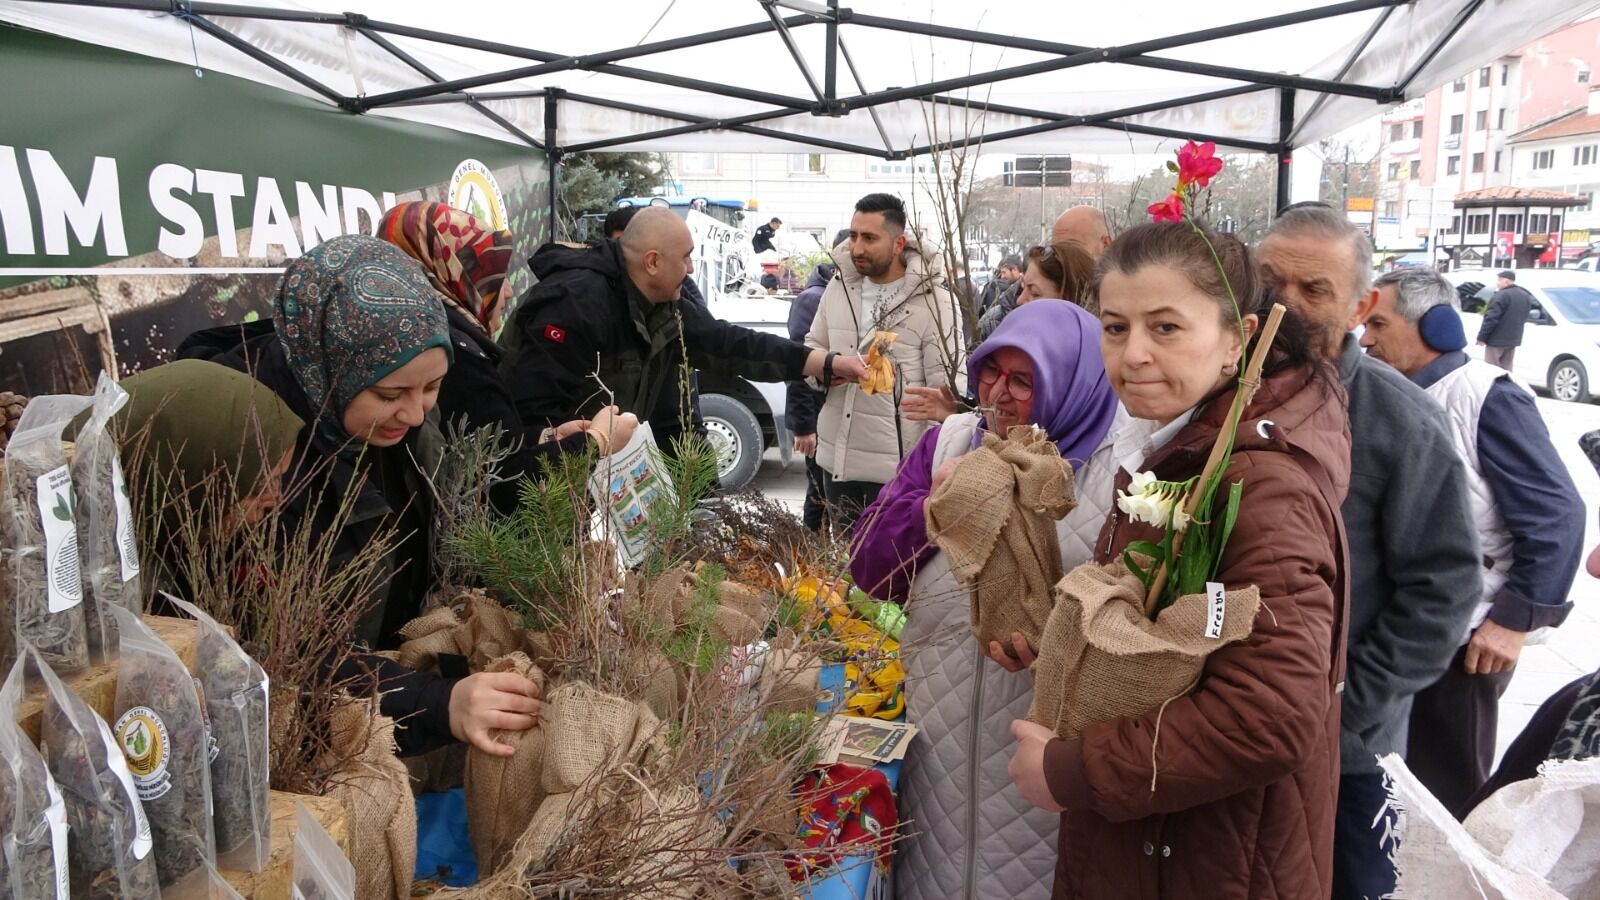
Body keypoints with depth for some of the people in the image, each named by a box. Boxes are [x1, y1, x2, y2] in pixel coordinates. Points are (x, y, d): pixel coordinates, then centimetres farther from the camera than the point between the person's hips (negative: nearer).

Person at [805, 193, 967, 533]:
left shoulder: (934, 301, -10)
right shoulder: (838, 287, 8)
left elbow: (948, 389, -11)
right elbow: (812, 348, 21)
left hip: (898, 467, -6)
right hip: (836, 459, 6)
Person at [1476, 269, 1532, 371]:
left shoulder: (1502, 295, -17)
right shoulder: (1526, 296, 12)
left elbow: (1491, 318, -21)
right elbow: (1523, 318, 19)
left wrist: (1481, 337, -16)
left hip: (1497, 340, -8)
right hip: (1513, 339, 8)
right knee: (1506, 369, 15)